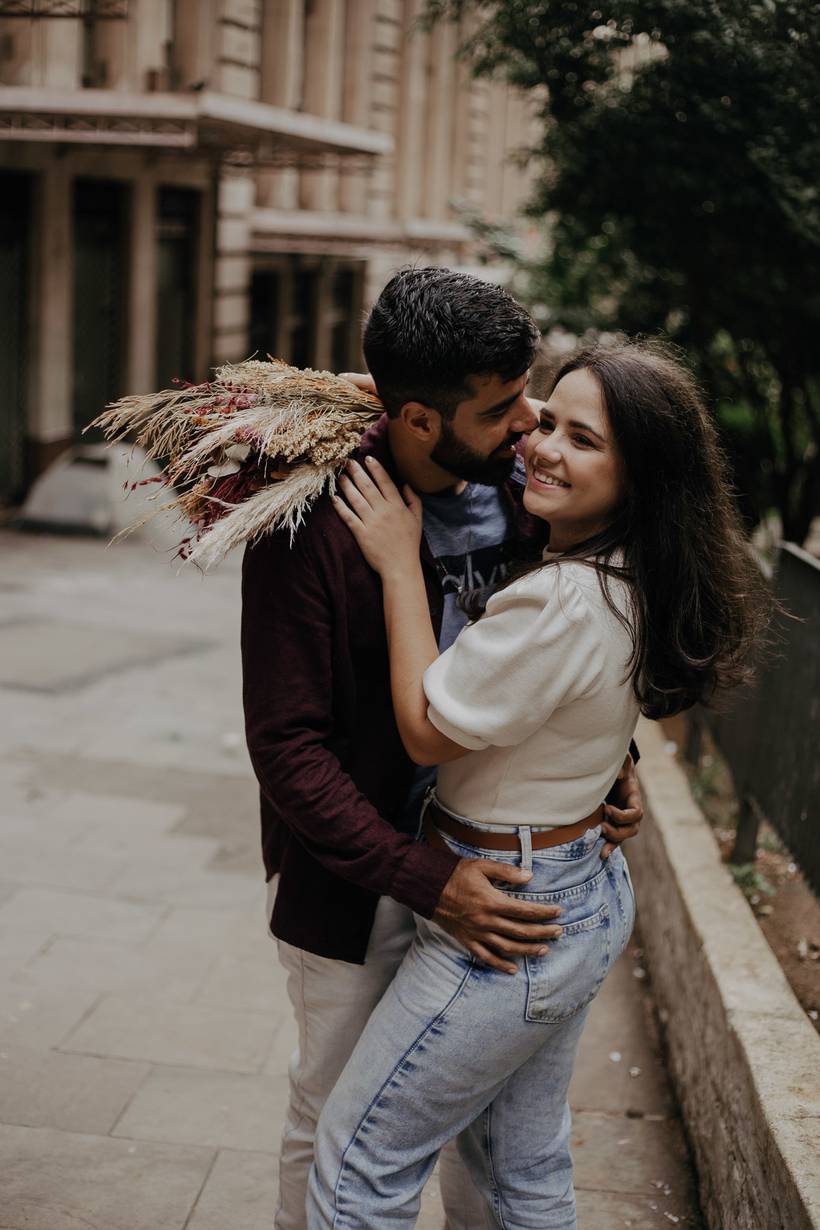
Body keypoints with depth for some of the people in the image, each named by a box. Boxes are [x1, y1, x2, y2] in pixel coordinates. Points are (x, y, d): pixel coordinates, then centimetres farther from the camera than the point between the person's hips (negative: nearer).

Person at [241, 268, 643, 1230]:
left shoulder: (516, 498, -5)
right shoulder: (311, 526, -22)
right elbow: (287, 747, -21)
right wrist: (423, 880, -25)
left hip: (489, 865, 5)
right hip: (355, 879, -4)